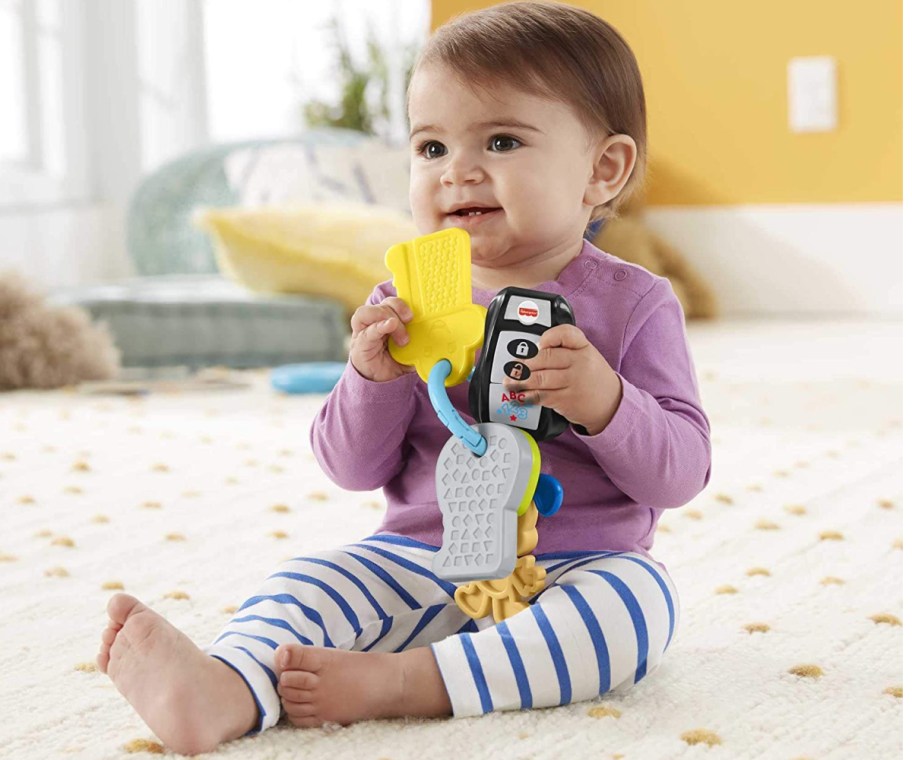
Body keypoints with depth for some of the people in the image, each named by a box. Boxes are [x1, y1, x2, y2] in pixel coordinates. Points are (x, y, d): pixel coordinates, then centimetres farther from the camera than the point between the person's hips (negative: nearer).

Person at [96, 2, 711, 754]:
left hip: (574, 569, -2)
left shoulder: (633, 305, -2)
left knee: (639, 600, -32)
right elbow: (357, 468, 5)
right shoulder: (406, 303, 5)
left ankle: (401, 681, -40)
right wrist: (373, 376, -15)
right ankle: (226, 689, -52)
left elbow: (681, 473, -6)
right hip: (422, 557, 2)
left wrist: (605, 403, -25)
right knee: (309, 584, -21)